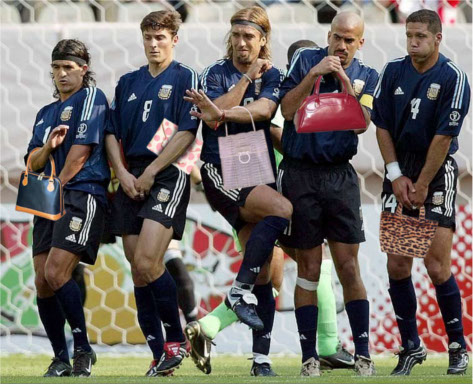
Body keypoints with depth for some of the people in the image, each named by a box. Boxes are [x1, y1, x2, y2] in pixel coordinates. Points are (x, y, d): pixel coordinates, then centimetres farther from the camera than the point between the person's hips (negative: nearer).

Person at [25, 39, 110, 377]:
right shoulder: (46, 113, 23)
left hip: (82, 194, -8)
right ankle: (60, 359, 10)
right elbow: (34, 162, 16)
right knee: (42, 282, 0)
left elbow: (82, 149, -8)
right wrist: (49, 146, -6)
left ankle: (83, 349, -7)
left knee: (56, 273, -19)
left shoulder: (91, 97, 0)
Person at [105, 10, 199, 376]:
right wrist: (123, 173, 0)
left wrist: (149, 173, -11)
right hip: (132, 179, 6)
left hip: (169, 174, -6)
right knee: (138, 271, 2)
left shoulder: (186, 78, 1)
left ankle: (176, 340, -4)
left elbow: (186, 133, -7)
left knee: (147, 261, -20)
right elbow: (112, 133, 16)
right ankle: (160, 357, 7)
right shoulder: (128, 82, 18)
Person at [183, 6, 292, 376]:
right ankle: (241, 290, -24)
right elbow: (213, 114, -15)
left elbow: (263, 110, -13)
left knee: (263, 275, 1)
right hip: (221, 172, -4)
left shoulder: (272, 76, 8)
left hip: (259, 175, 4)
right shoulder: (216, 73, 3)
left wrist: (222, 112, -27)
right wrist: (248, 77, -14)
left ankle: (262, 359, 4)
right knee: (282, 209, -31)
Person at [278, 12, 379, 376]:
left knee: (348, 266, -2)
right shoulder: (306, 59, 1)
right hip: (300, 174, -2)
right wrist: (314, 74, -16)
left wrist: (346, 82, -17)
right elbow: (288, 110, -7)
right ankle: (309, 357, 5)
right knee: (309, 268, 1)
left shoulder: (366, 76, 7)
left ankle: (363, 353, 3)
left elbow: (361, 124, -7)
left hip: (340, 177, 2)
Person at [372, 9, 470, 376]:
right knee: (397, 266, 1)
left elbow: (443, 138, -13)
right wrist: (396, 176, -1)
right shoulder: (394, 71, 1)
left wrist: (422, 186, -11)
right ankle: (411, 347, 12)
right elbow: (382, 125, 5)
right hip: (400, 169, 4)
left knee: (437, 267, -10)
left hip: (437, 170, -4)